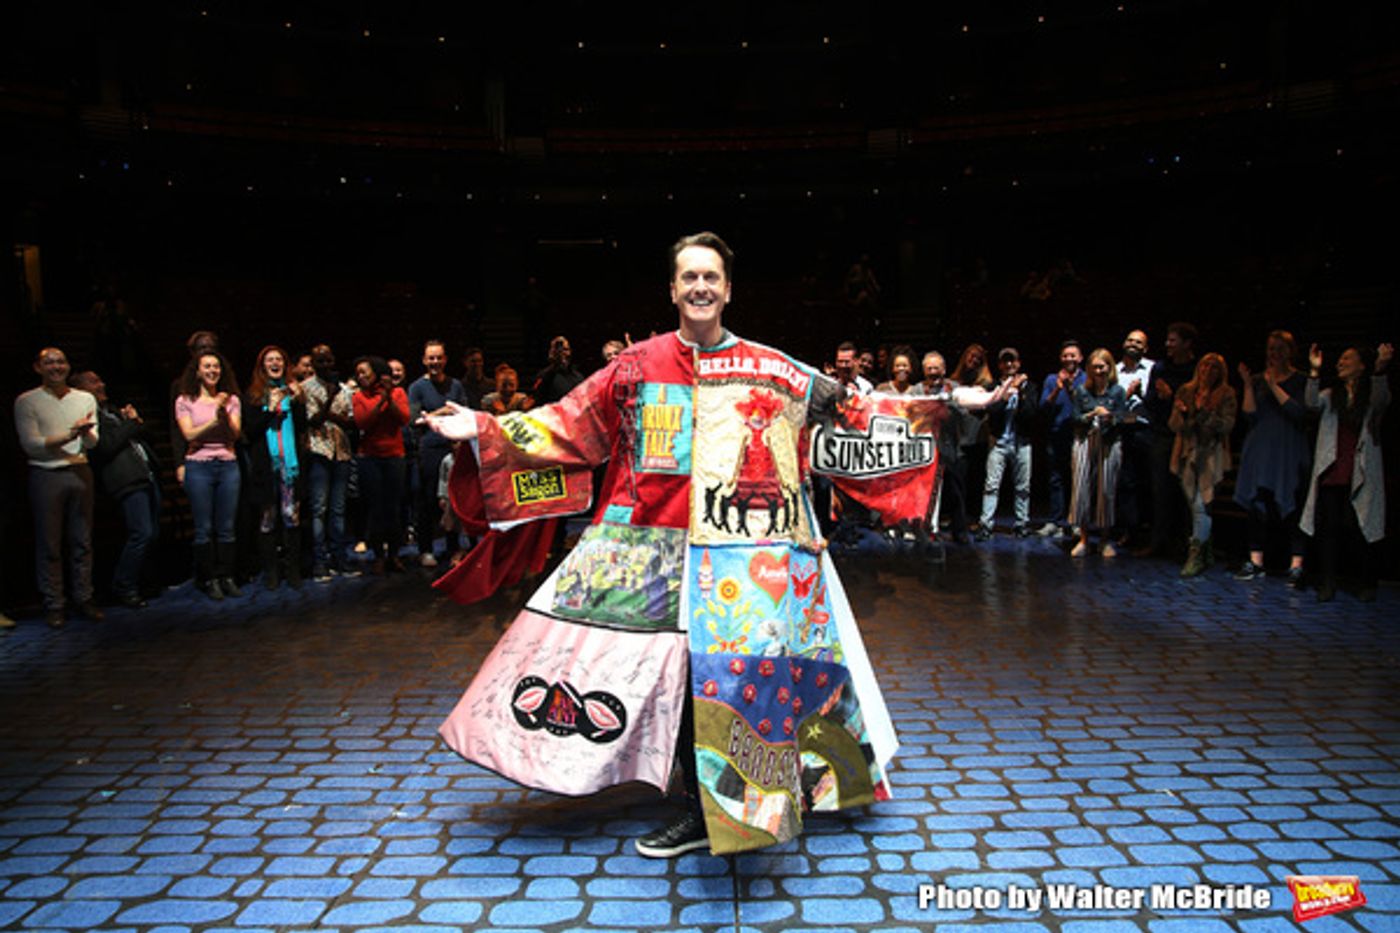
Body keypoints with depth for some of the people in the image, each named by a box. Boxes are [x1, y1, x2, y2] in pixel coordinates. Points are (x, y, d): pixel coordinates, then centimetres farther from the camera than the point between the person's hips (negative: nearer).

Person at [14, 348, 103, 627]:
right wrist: (69, 436, -18)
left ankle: (84, 599, 13)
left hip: (79, 473, 3)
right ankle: (53, 605, 6)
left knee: (82, 541, 5)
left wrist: (86, 432, -20)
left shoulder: (86, 399, 12)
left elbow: (93, 442, 4)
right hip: (45, 476, -3)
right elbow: (30, 444, -7)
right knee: (49, 544, 0)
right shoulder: (26, 401, 1)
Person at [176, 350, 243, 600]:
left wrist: (224, 412, -14)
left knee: (226, 527, 3)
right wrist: (215, 419, -13)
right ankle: (209, 579, 8)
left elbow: (236, 433, 0)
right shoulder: (185, 401, 4)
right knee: (204, 528, 0)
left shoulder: (231, 399, 10)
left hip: (228, 465, 2)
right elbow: (189, 434, -6)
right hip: (199, 466, -2)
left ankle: (226, 577, 10)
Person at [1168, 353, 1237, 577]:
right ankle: (1205, 552, 20)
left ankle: (1196, 554, -11)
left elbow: (1227, 425, -9)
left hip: (1210, 455, -3)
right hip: (1187, 454, 4)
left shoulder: (1226, 395, 1)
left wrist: (1204, 412, -20)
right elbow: (1173, 425, 7)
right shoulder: (1185, 391, 11)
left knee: (1202, 505, -13)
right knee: (1194, 506, 7)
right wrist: (1181, 414, -14)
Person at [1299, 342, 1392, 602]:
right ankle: (1328, 584, 1)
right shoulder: (1331, 396, 13)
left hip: (1361, 475, -2)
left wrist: (1380, 368, -33)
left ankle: (1368, 585, 9)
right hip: (1331, 472, 2)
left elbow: (1382, 401, -16)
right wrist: (1314, 371, -18)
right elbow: (1312, 403, -6)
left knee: (1360, 527, -3)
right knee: (1329, 527, -2)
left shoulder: (1373, 395, 6)